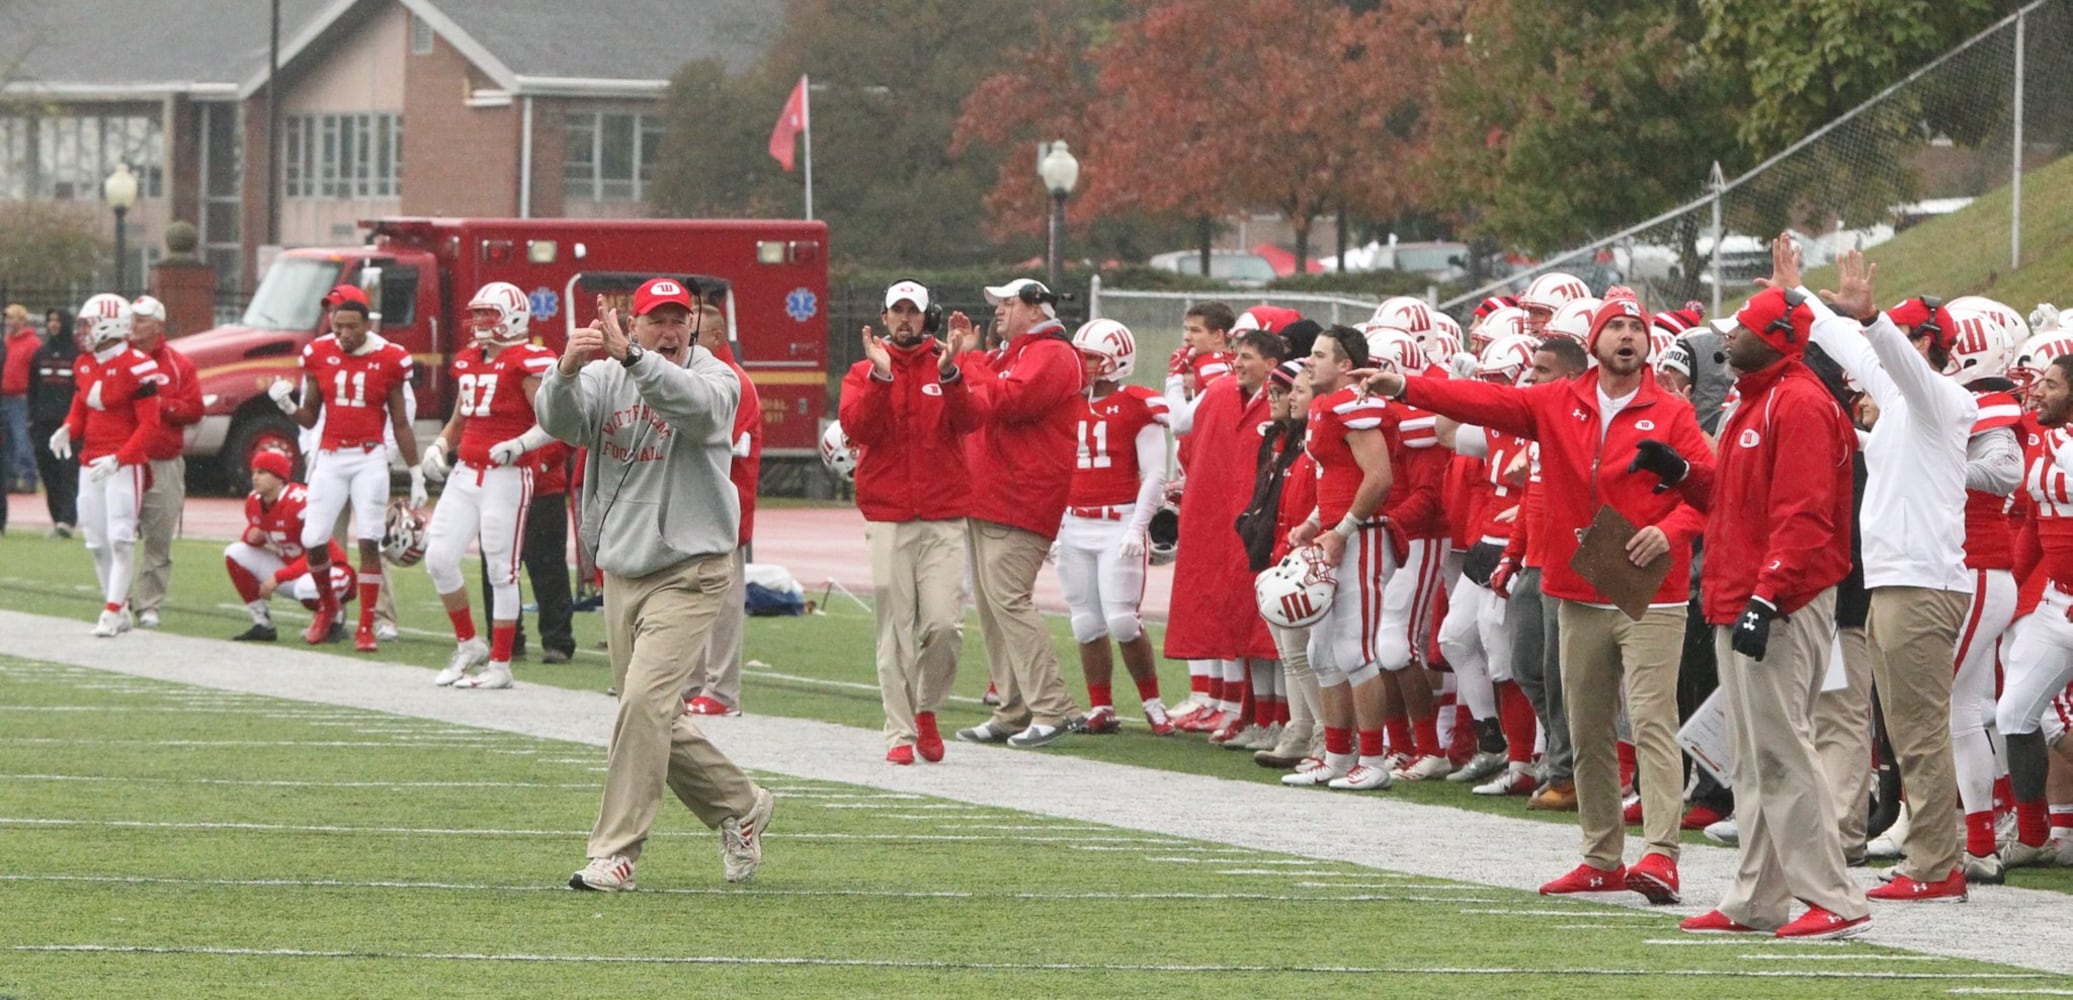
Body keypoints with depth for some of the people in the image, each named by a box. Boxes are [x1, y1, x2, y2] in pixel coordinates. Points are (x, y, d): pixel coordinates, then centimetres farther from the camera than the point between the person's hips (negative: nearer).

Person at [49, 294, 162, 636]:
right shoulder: (85, 365, 11)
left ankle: (113, 612, -11)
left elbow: (149, 424, -13)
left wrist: (118, 459, -22)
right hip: (91, 463, 8)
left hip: (124, 464, -8)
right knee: (97, 543, 8)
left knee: (120, 539, -11)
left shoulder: (135, 367, -13)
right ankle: (119, 607, 18)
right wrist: (68, 430, -3)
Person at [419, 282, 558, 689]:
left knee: (501, 570, -2)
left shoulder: (528, 363, -10)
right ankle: (468, 645, 20)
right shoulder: (469, 361, 14)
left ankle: (500, 664, 6)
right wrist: (439, 447, 10)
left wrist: (518, 445, -28)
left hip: (506, 476, -8)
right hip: (465, 474, 8)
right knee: (439, 558, 4)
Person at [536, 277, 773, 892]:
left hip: (688, 572, -5)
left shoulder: (716, 380, -4)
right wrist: (567, 371, -35)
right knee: (655, 720, 11)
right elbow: (558, 421, -14)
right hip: (621, 575, 5)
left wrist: (631, 357, -43)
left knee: (646, 700, -19)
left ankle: (616, 852, -17)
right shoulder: (604, 379, 5)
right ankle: (739, 805, 33)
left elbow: (696, 403, -29)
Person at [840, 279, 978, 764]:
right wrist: (880, 377, -20)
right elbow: (857, 427, -8)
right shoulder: (864, 373, 9)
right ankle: (900, 732, 2)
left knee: (944, 624, -9)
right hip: (888, 519, 0)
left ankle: (927, 707, 15)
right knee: (895, 629, -3)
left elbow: (968, 421, -9)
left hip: (944, 519, 0)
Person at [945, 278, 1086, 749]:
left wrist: (968, 364, -18)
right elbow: (969, 413, 15)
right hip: (984, 499, 10)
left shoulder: (1051, 356, -8)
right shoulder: (1004, 356, 22)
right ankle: (1013, 711, 13)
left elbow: (1008, 401, -22)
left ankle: (1051, 708, -14)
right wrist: (953, 366, 3)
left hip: (1020, 502, -10)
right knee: (991, 604, 9)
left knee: (1008, 599, -15)